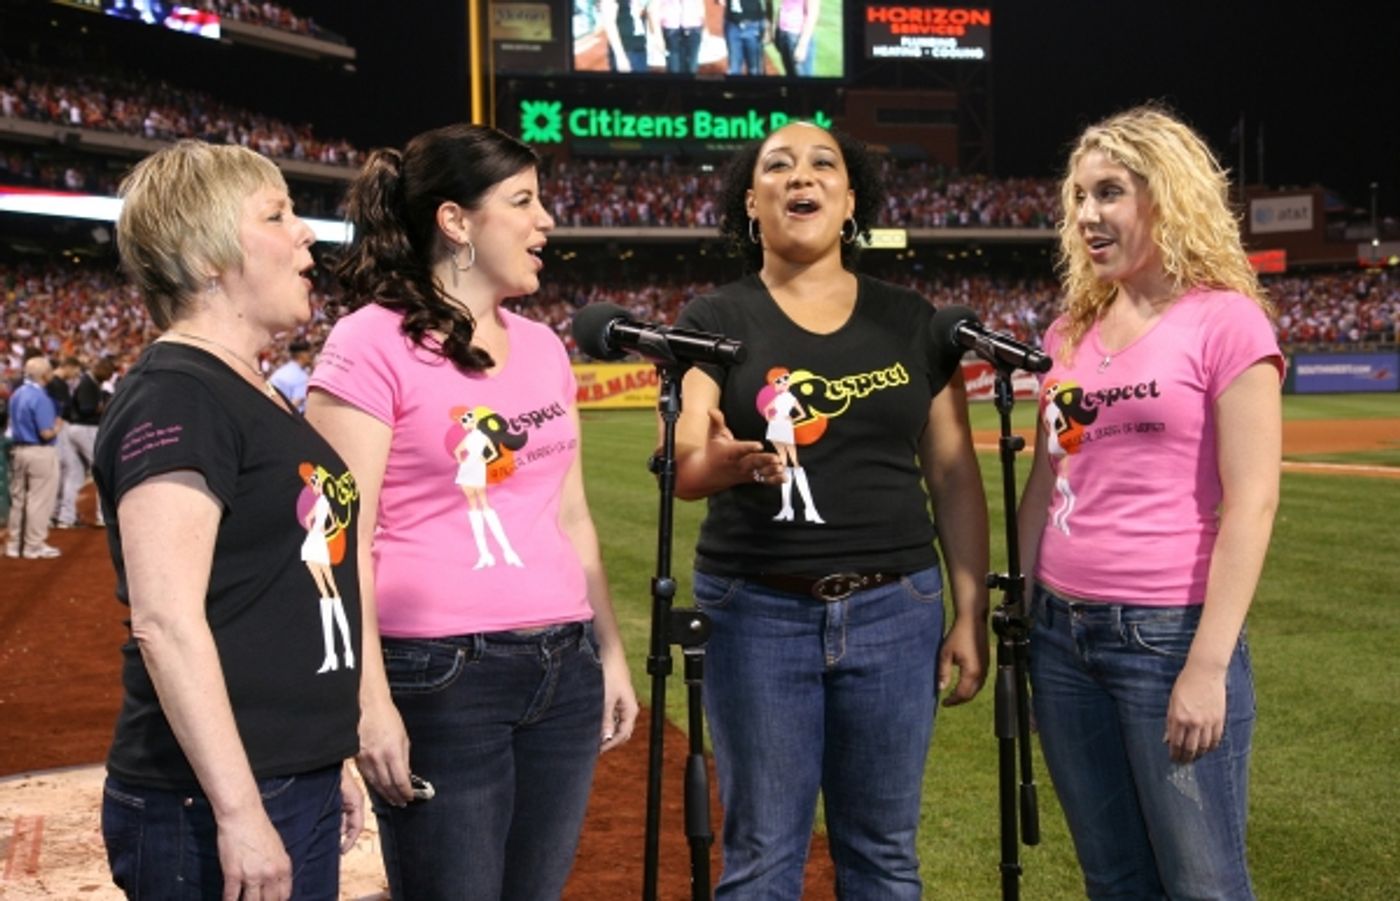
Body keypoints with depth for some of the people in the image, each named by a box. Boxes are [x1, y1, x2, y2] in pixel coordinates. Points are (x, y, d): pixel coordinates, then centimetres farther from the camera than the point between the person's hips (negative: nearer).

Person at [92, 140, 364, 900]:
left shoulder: (251, 394, 13)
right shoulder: (174, 396, -15)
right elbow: (167, 621, -22)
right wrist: (238, 811, -23)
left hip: (296, 787, 9)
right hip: (212, 809, -9)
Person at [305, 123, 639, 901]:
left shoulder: (543, 346, 12)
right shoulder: (372, 342, -8)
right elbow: (344, 536, -12)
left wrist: (611, 651, 15)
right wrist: (371, 699, -16)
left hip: (563, 670, 6)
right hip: (441, 677, -6)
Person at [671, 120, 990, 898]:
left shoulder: (913, 322, 6)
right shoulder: (717, 321, -1)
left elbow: (956, 476, 7)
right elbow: (680, 467, -13)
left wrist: (972, 613, 2)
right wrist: (728, 461, -36)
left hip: (896, 609, 2)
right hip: (758, 612, -2)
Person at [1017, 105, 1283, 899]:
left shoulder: (1225, 321, -8)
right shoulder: (1072, 332, 11)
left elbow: (1251, 502, -13)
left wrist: (1208, 664, -18)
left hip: (1170, 634, -6)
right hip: (1063, 633, 6)